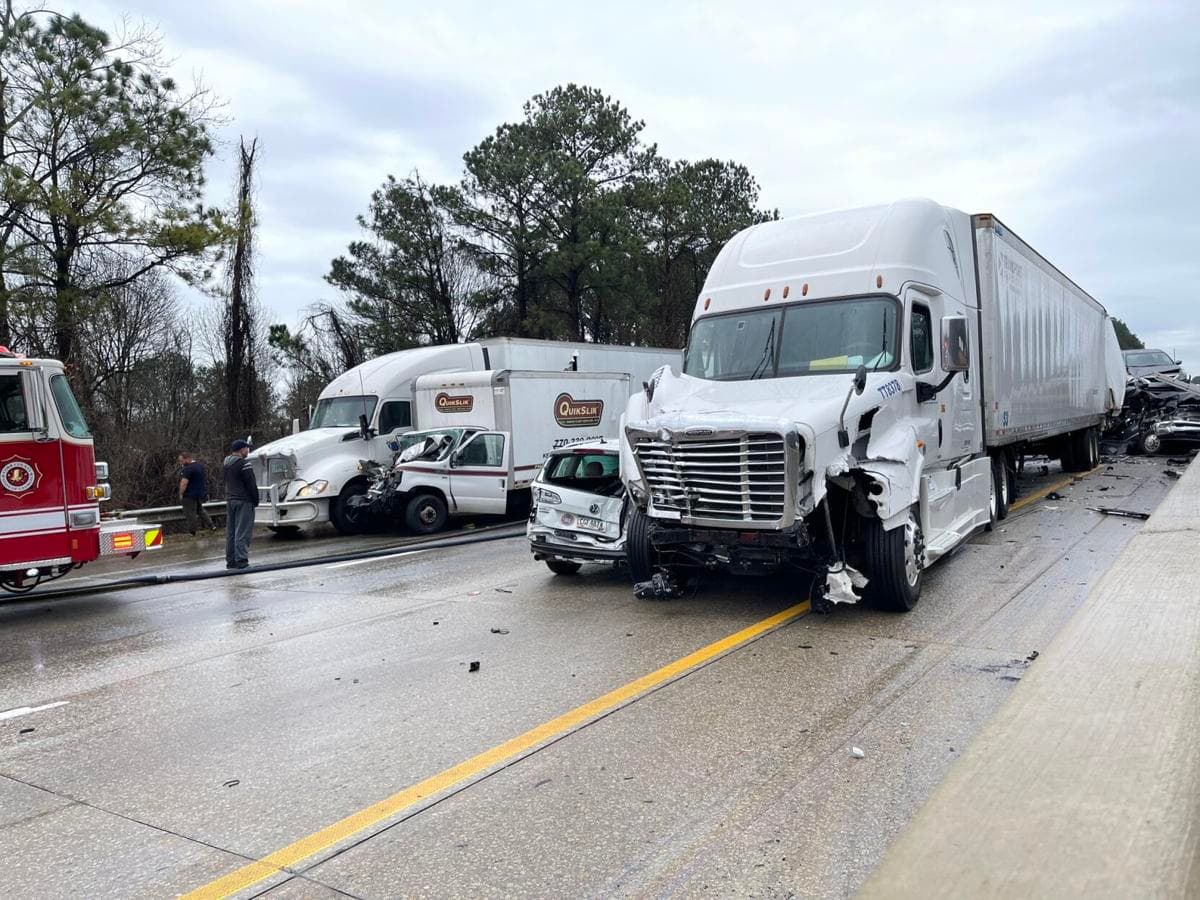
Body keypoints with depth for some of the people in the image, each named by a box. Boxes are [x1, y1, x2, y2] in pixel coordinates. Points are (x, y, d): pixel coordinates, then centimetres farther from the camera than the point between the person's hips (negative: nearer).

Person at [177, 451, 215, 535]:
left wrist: (181, 494, -12)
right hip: (201, 493, 9)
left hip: (190, 495, -9)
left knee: (190, 514, 0)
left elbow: (184, 483, -24)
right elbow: (205, 480, 18)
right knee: (200, 509, 23)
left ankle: (192, 532, 6)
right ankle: (210, 526, 21)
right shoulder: (201, 465, 9)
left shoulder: (188, 469, -21)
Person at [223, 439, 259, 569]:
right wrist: (255, 500, -5)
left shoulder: (226, 464, 13)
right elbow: (251, 485, -14)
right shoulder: (243, 464, -14)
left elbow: (227, 483, 17)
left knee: (230, 531, 11)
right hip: (243, 501, -8)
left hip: (229, 500, 9)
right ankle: (241, 560, -9)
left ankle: (230, 560, 15)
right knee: (243, 532, -7)